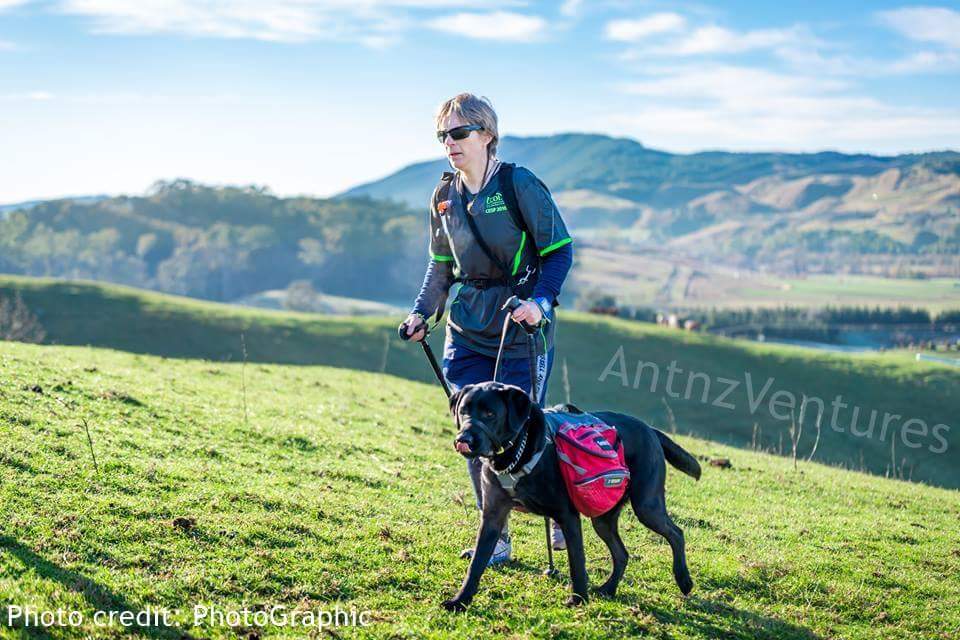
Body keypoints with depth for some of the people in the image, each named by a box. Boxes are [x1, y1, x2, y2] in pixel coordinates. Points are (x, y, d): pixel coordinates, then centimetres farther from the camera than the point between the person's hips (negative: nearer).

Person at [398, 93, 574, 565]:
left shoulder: (519, 185, -10)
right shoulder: (444, 197, 8)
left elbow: (560, 250, -10)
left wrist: (540, 300, -24)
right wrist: (421, 314, 11)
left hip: (522, 329, -5)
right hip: (467, 331, 5)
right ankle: (496, 538, 14)